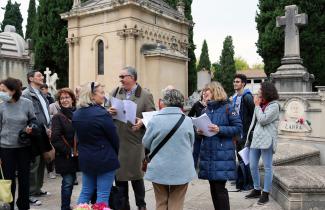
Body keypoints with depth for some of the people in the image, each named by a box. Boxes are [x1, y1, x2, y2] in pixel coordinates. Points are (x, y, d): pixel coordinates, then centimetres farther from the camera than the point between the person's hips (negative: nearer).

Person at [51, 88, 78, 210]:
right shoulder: (58, 117, -4)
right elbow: (55, 138, -11)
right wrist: (70, 151, -14)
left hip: (80, 154, 3)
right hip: (66, 156, -3)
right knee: (68, 182, -1)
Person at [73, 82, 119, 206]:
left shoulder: (76, 114, 3)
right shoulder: (102, 113, -18)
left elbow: (79, 136, 12)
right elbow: (114, 137, -11)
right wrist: (115, 154, 6)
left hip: (85, 158, 7)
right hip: (105, 159, -7)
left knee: (86, 192, 18)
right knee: (103, 195, 3)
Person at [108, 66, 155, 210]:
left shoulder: (145, 95, -4)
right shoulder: (115, 92, 9)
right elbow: (105, 109, 12)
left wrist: (142, 122, -24)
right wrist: (109, 111, -11)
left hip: (134, 142, -4)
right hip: (116, 141, 4)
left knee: (136, 175, 7)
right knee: (119, 174, 12)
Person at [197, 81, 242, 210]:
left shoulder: (227, 108, -5)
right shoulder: (206, 110, 12)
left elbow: (238, 127, -9)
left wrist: (220, 129, -19)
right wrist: (199, 131, -1)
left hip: (222, 154, -6)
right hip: (207, 153, 6)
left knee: (220, 187, -5)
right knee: (213, 187, 12)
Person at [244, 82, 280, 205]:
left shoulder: (274, 105, -7)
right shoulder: (260, 104, 16)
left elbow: (263, 120, -18)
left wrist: (257, 105, -8)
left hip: (266, 140, -8)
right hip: (255, 138, 8)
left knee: (267, 167, 1)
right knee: (252, 166, 10)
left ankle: (265, 193, 9)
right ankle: (257, 190, 24)